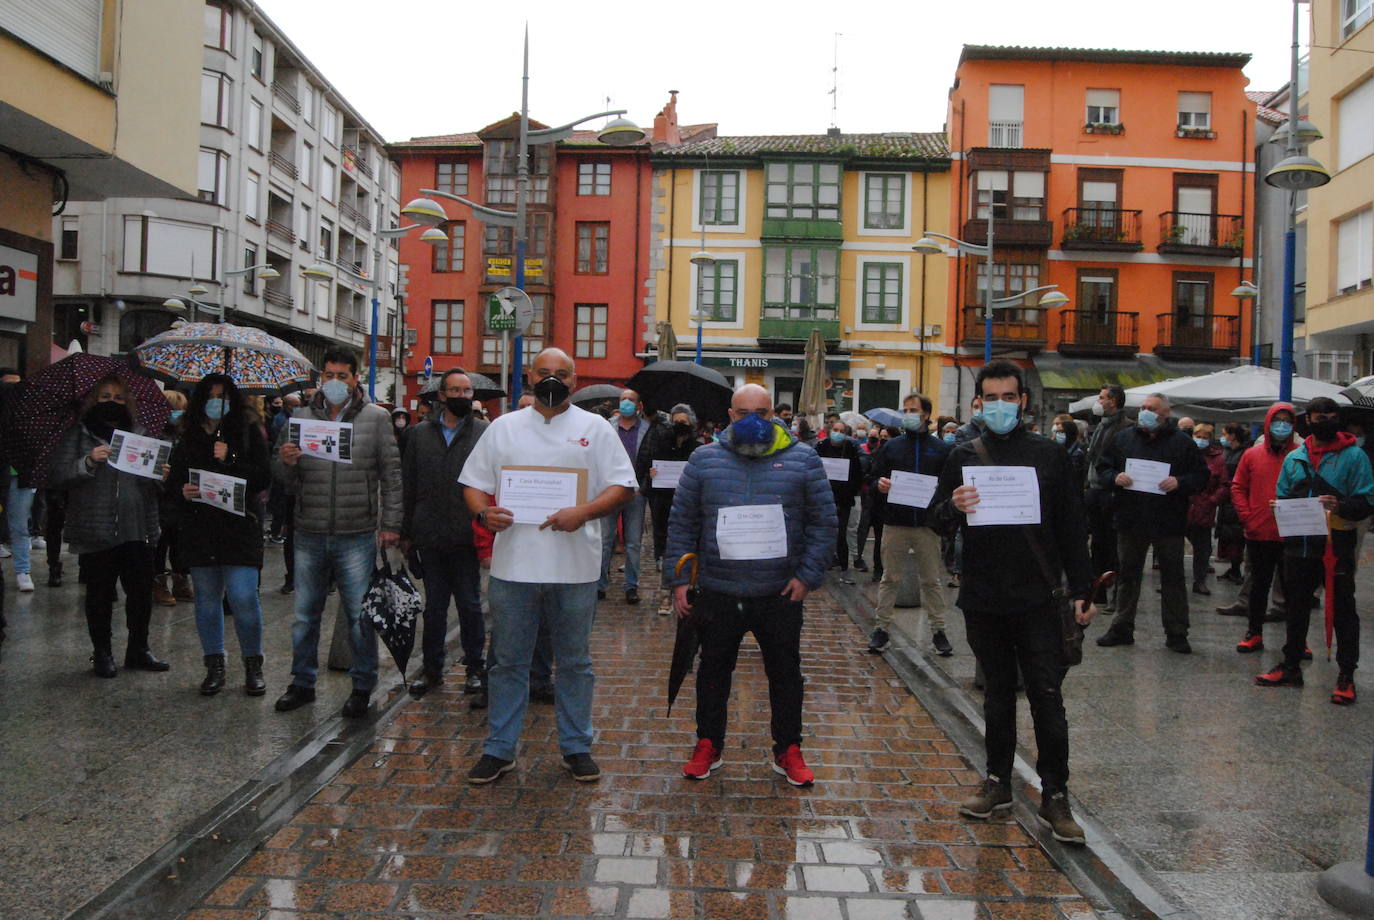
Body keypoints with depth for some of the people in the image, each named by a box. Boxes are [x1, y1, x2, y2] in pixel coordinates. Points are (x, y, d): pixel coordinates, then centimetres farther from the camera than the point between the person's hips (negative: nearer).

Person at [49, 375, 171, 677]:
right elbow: (56, 477, -4)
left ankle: (138, 649, 19)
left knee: (142, 590, 4)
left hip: (137, 529, 3)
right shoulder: (77, 434, 5)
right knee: (100, 593, 5)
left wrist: (163, 477, -8)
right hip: (95, 532, -3)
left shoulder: (140, 434, 14)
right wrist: (88, 462, -19)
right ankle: (102, 654, 18)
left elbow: (153, 483, 15)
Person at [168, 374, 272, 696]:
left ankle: (253, 666, 8)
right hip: (199, 528, 4)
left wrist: (229, 460, -17)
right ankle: (214, 666, 21)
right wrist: (181, 490, -6)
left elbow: (264, 476, -7)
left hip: (239, 528, -4)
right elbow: (172, 478, 15)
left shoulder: (248, 430, 1)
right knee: (207, 600, 10)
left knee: (244, 598, -8)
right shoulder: (189, 436, 10)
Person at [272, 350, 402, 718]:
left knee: (360, 615, 4)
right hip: (309, 535, 3)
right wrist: (286, 462, -13)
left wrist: (390, 524, -3)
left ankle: (362, 687, 18)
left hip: (356, 536, -3)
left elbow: (391, 475, 1)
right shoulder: (301, 417, 8)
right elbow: (283, 478, 10)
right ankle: (303, 683, 29)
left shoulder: (376, 418, 1)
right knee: (305, 614, 13)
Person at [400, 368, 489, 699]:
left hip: (466, 538, -2)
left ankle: (475, 667, 20)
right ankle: (431, 667, 24)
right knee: (433, 606, 12)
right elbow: (408, 486, 10)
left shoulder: (484, 433, -1)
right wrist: (406, 532, 7)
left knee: (470, 604, 6)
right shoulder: (420, 433, 8)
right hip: (430, 536, 3)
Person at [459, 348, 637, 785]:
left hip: (575, 567, -1)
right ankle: (499, 749, 23)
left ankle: (576, 747, 24)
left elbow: (623, 487, -1)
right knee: (508, 662, 10)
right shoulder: (504, 427, 10)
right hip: (512, 564, 1)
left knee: (574, 662, 10)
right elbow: (472, 482, 11)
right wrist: (484, 511, -11)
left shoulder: (596, 429, 4)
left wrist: (583, 512, -17)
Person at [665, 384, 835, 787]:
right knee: (714, 671, 13)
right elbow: (682, 524, 4)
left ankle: (788, 750, 28)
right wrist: (678, 579, -2)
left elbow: (823, 522, 1)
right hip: (718, 594, 1)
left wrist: (808, 575, -8)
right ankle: (708, 745, 30)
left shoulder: (803, 460, 0)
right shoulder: (704, 460, 3)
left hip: (781, 595, 0)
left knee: (785, 673, 12)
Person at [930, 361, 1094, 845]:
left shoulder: (1048, 455, 2)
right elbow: (936, 519, 6)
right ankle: (998, 782, 27)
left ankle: (1054, 796, 9)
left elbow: (1072, 527, 4)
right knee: (997, 694, 14)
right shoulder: (963, 456, 5)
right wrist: (952, 507, -18)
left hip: (1037, 599, -2)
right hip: (983, 599, 2)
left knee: (1047, 697, -2)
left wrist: (1082, 590, -1)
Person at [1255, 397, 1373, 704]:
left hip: (1337, 548, -5)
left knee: (1343, 611, 2)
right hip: (1299, 547, 5)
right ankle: (1291, 667, 26)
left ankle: (1346, 676, 10)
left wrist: (1341, 507, -25)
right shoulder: (1294, 457, 11)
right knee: (1296, 609, 14)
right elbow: (1281, 497, 18)